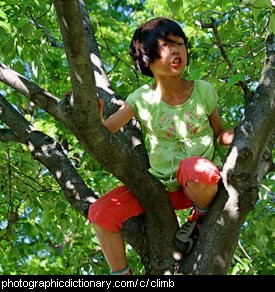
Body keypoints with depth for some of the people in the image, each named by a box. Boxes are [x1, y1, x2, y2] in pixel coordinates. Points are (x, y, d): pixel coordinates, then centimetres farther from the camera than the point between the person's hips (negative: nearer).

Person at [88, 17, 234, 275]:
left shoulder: (203, 91, -6)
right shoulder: (142, 98, -6)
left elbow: (220, 134, 6)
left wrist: (236, 137, -17)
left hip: (198, 184, -2)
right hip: (161, 186, 2)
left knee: (196, 169, -40)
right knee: (100, 212, -16)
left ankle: (201, 216, -5)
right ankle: (121, 274, 5)